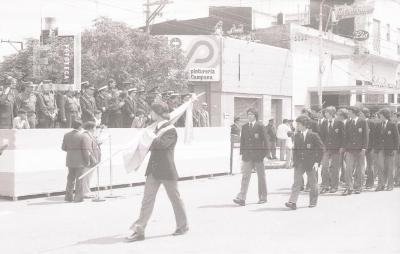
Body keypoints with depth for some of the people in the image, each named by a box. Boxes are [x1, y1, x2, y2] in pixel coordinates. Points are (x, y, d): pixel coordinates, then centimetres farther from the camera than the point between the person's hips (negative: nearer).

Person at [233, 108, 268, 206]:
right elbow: (242, 140, 12)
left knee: (261, 176, 8)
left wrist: (264, 153, -8)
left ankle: (263, 197, 19)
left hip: (258, 156, -3)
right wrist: (242, 153, 6)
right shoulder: (244, 127, 11)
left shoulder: (260, 126, -2)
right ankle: (241, 198, -10)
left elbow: (265, 140, -4)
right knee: (245, 176, -5)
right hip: (247, 156, 3)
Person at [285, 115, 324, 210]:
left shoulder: (313, 135, -7)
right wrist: (295, 160, 5)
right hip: (299, 163, 3)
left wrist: (317, 161, -10)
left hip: (310, 163, -3)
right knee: (297, 182, -8)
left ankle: (313, 202, 23)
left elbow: (321, 149, -5)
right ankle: (292, 202, -17)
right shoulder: (297, 135, 7)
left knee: (313, 183, 9)